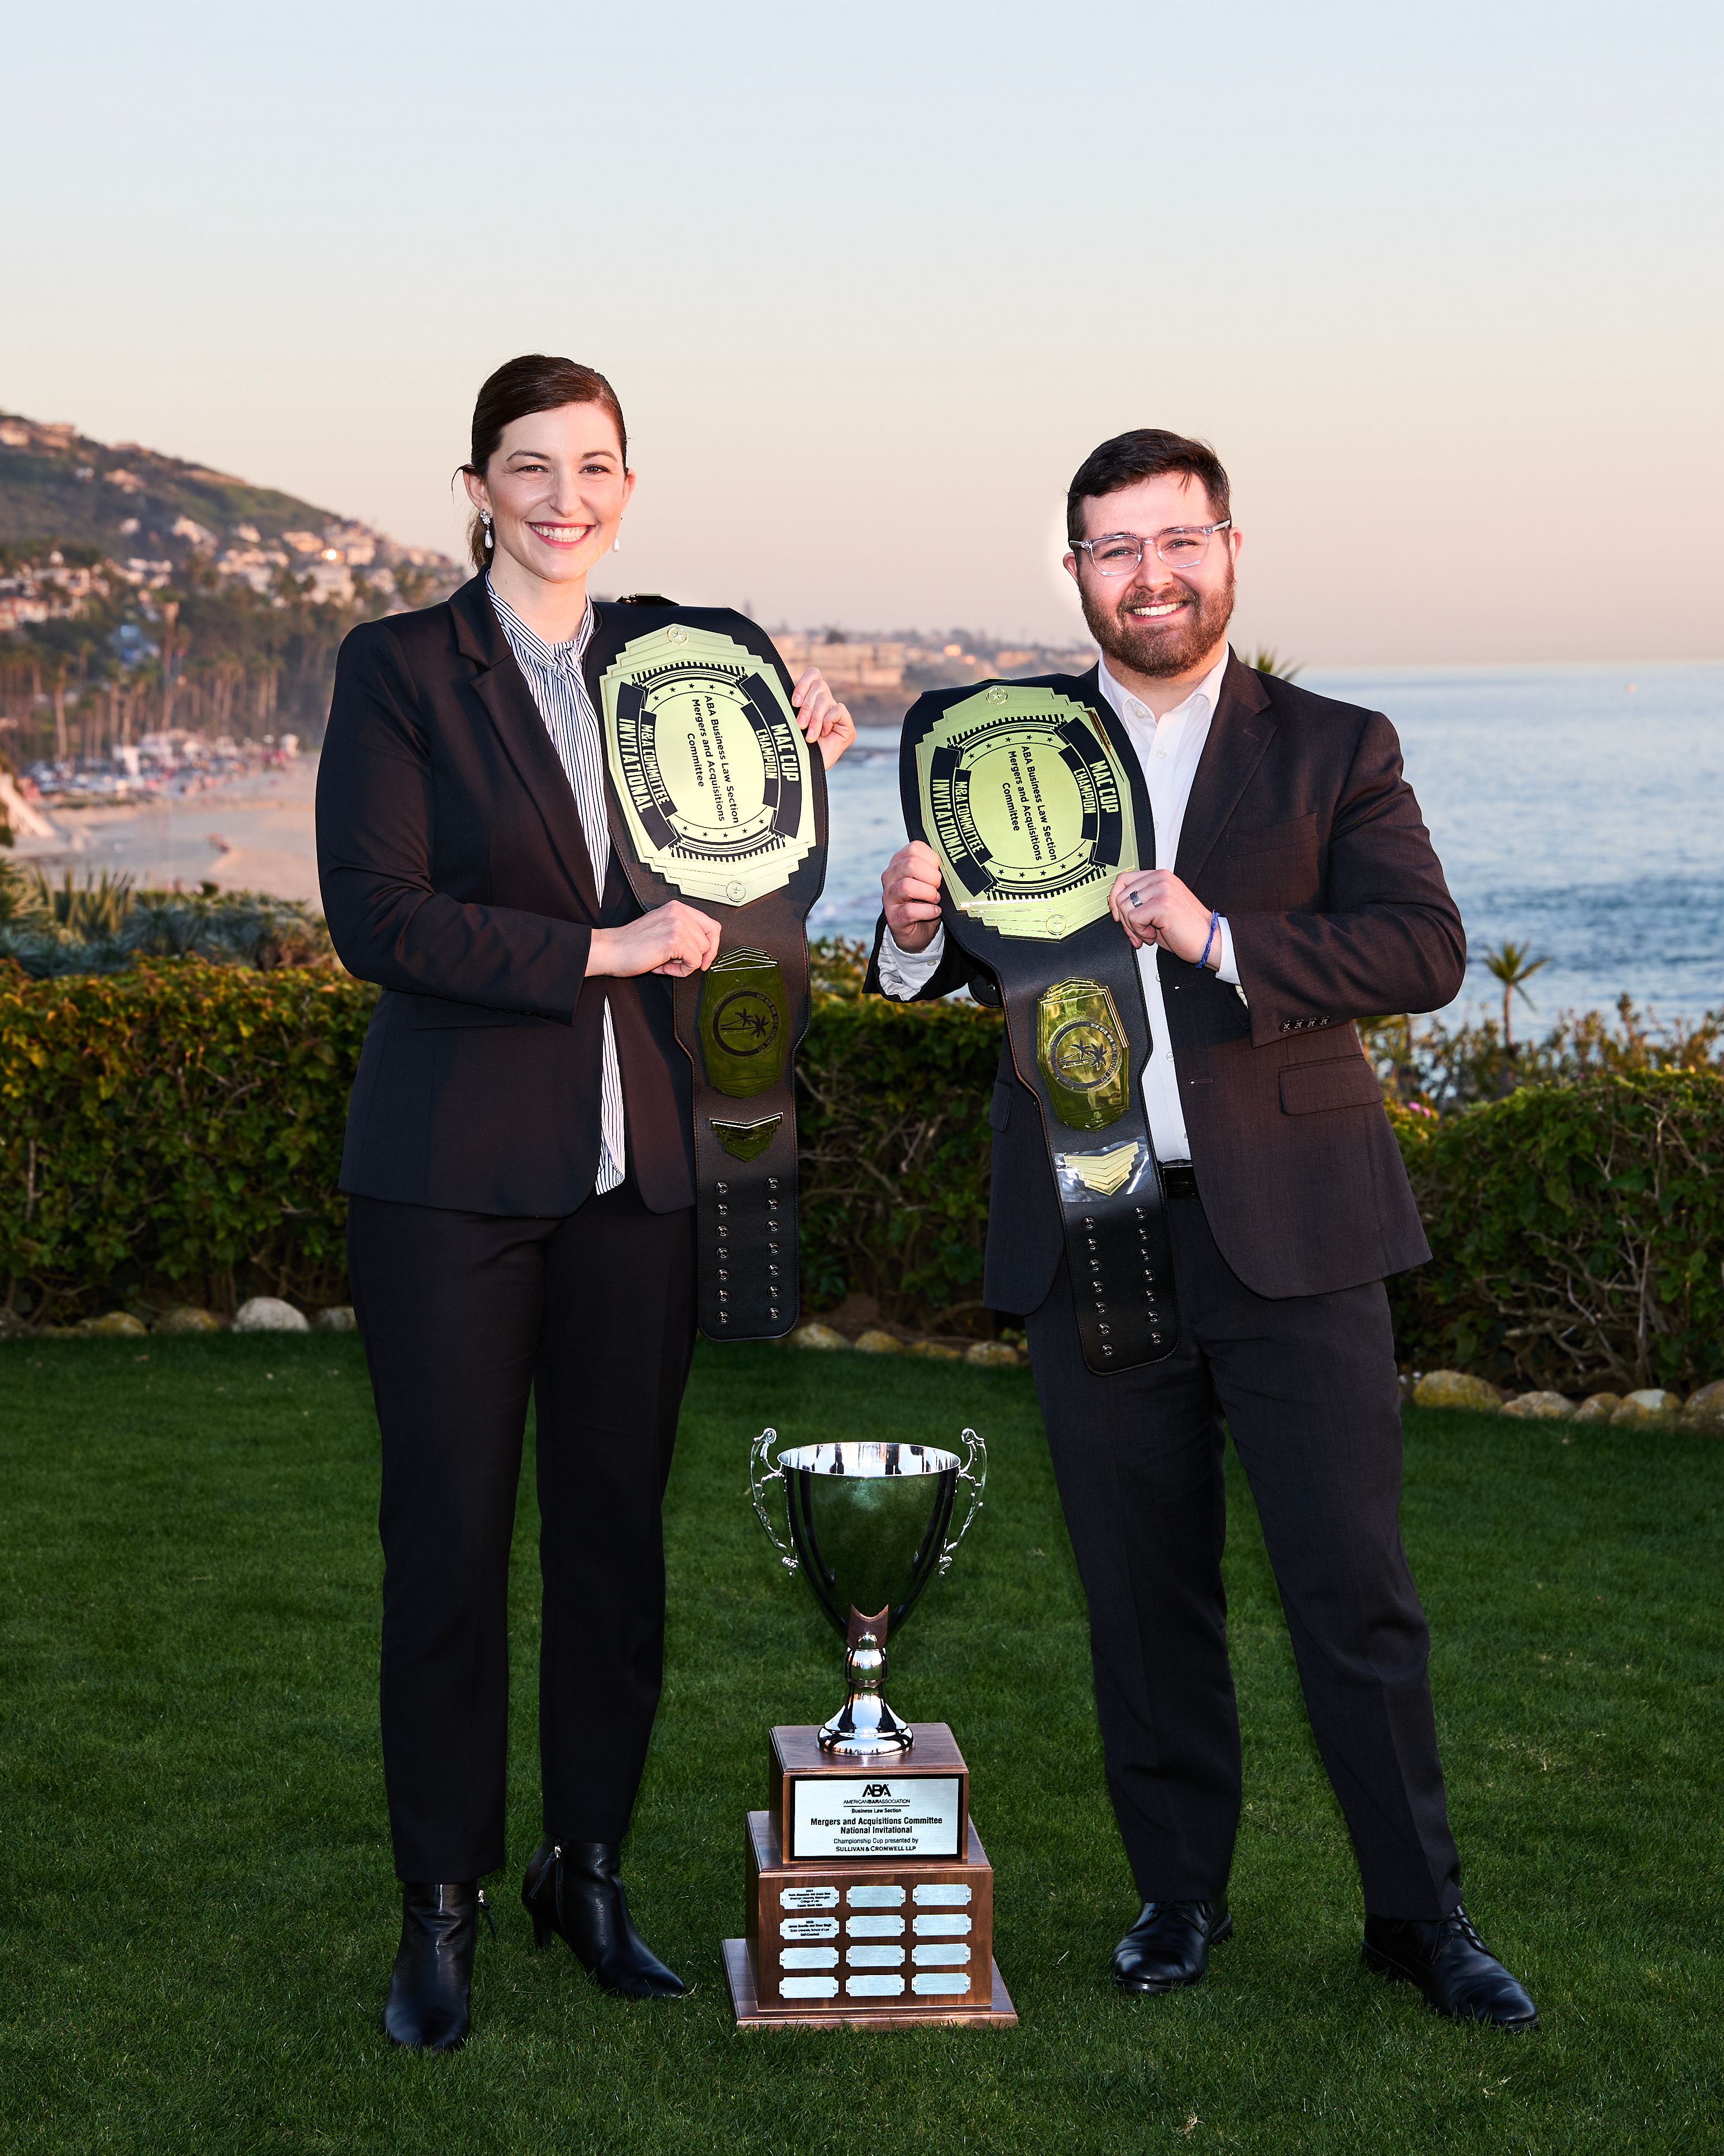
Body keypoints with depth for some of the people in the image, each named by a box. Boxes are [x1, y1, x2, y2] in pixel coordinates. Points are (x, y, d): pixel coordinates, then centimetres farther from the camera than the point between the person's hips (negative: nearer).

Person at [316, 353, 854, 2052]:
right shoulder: (398, 669, -2)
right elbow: (374, 919, -12)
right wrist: (600, 951, -14)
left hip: (630, 1162, 4)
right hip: (451, 1165, -4)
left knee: (617, 1524, 8)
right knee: (450, 1533, 1)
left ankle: (590, 1873, 24)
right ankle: (441, 1907, 15)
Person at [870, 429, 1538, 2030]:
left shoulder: (1334, 750, 4)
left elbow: (1426, 948, -8)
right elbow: (952, 965, 13)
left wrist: (1224, 939, -22)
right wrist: (913, 930, -11)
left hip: (1290, 1232, -2)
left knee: (1354, 1586, 0)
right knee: (1144, 1594, 10)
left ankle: (1419, 1914, 14)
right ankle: (1179, 1892, 25)